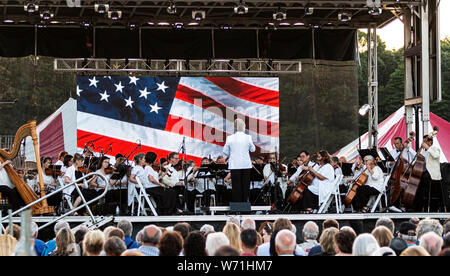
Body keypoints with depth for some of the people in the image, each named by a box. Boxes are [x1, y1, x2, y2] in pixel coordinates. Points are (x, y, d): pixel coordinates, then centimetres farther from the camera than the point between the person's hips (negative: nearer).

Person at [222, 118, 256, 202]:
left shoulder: (230, 138, -8)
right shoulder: (248, 137, -7)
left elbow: (225, 151, 1)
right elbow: (253, 149, 6)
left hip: (234, 165, -1)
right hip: (246, 164, 1)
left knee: (236, 186, 4)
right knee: (245, 185, 9)